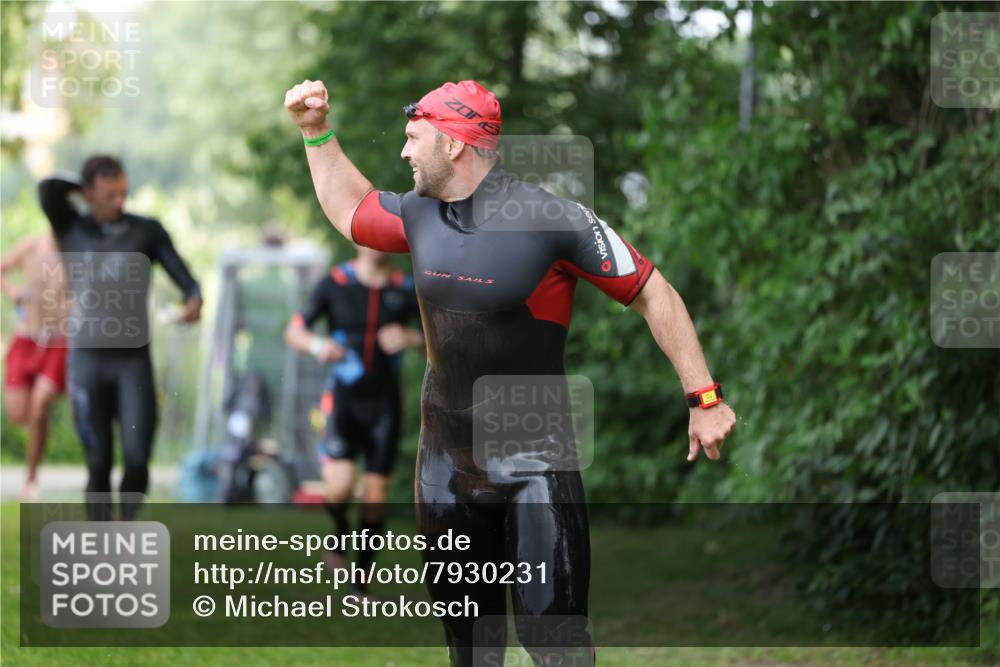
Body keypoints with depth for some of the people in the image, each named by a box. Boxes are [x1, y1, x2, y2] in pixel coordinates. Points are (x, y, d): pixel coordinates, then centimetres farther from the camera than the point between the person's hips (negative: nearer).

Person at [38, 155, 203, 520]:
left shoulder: (148, 231, 4)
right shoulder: (71, 230, 3)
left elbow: (183, 277, -3)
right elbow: (48, 189, -15)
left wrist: (194, 300, -25)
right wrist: (82, 188, 2)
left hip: (134, 358, 0)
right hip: (87, 359, 0)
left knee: (137, 458, -9)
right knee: (99, 463, 0)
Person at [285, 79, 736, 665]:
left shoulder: (553, 220, -16)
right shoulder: (420, 215, 3)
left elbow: (654, 295, -11)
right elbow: (349, 209, 25)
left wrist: (704, 398, -13)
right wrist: (317, 132, 16)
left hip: (533, 464, -6)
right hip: (447, 458, 6)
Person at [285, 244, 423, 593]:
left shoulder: (406, 289, 1)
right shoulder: (334, 284, -4)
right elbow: (294, 331, 1)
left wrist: (412, 339, -16)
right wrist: (317, 345, -20)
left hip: (385, 403, 2)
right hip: (344, 397, -2)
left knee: (375, 494, 0)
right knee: (339, 486, -19)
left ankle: (361, 577, 13)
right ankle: (340, 534, 14)